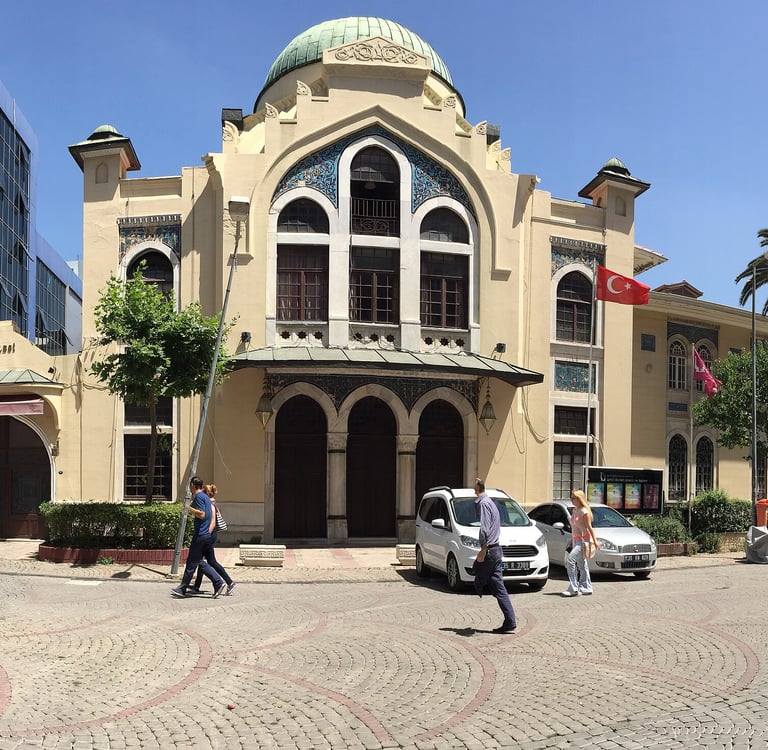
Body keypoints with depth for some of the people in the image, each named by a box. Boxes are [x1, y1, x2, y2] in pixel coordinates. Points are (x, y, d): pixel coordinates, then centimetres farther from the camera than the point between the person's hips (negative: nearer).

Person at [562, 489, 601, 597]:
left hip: (584, 540, -9)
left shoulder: (584, 511, -11)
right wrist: (571, 541, 22)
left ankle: (573, 588, -18)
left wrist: (595, 540, -16)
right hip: (576, 540, 9)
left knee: (569, 560, -19)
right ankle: (586, 588, 17)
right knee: (582, 565, 11)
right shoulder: (574, 511, 14)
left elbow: (589, 527, -14)